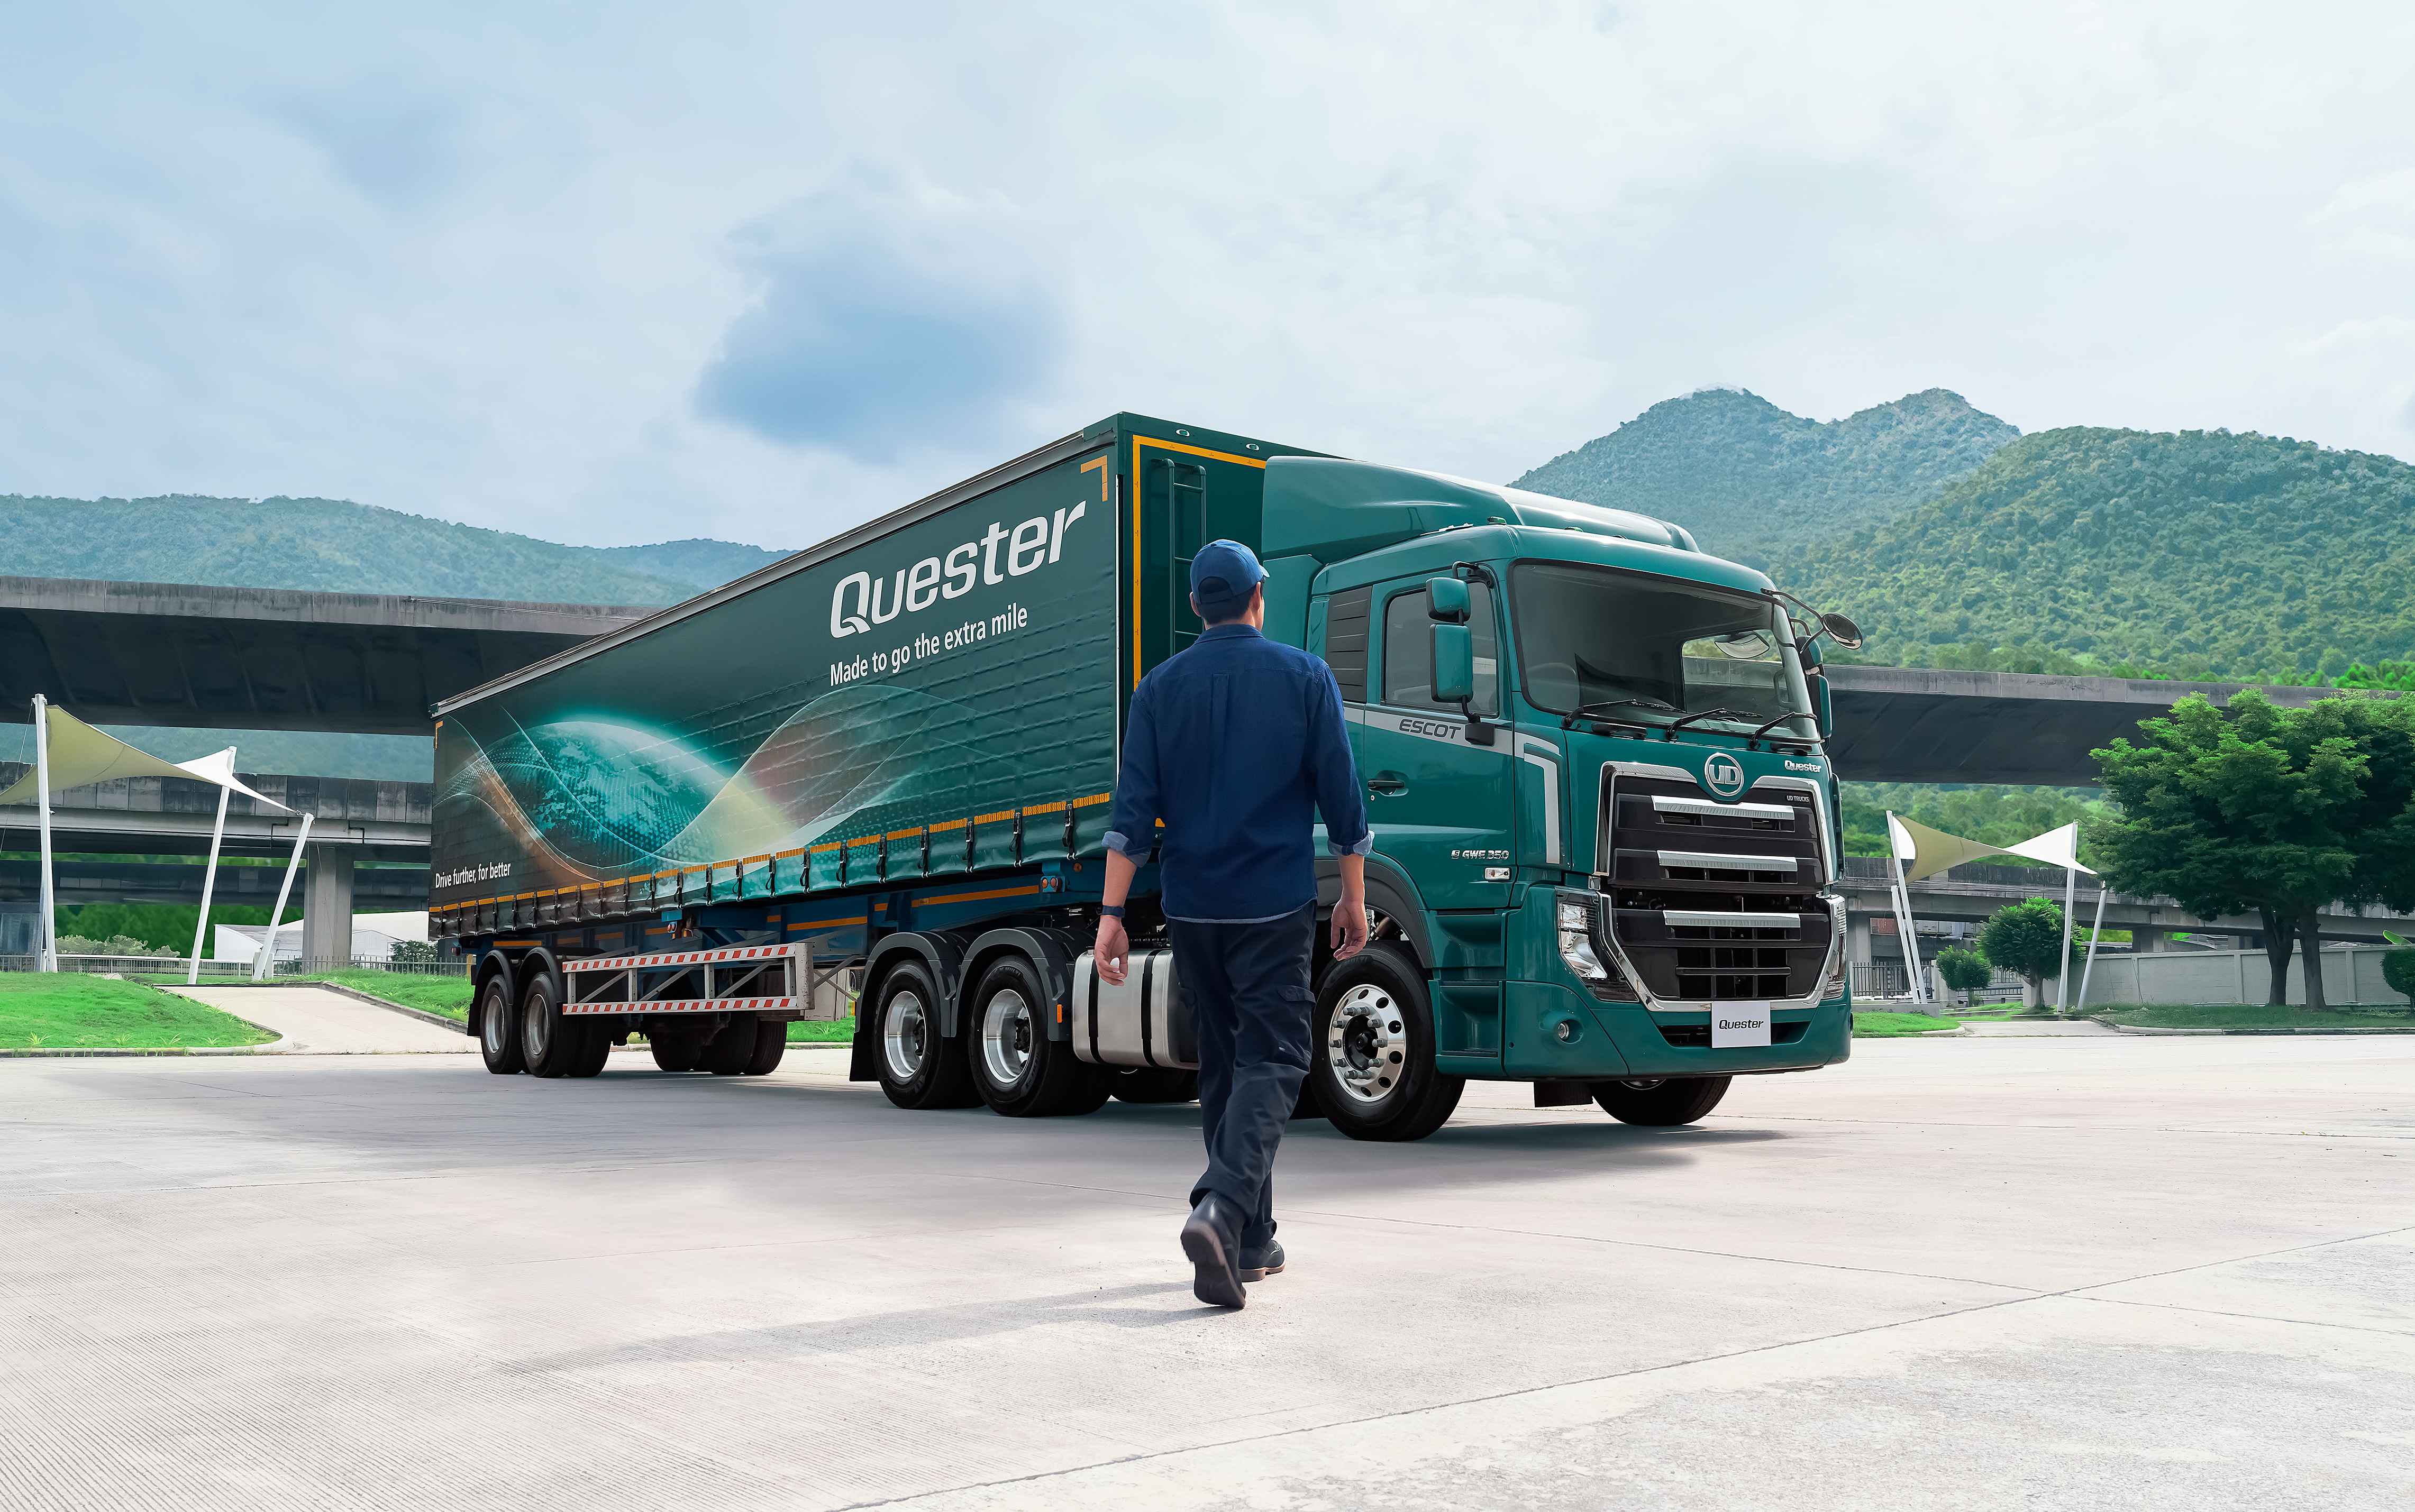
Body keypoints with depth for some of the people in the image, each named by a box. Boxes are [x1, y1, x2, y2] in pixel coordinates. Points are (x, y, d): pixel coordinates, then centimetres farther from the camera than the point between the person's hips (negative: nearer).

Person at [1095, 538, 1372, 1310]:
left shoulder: (1160, 687, 4)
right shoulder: (1305, 676, -1)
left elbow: (1132, 808, -2)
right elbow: (1341, 795, -1)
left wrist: (1113, 913, -3)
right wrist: (1354, 897, 8)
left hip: (1191, 906, 3)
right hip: (1275, 905, -3)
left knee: (1222, 1064, 14)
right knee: (1270, 1059, -2)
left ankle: (1251, 1240, 20)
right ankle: (1222, 1209, -25)